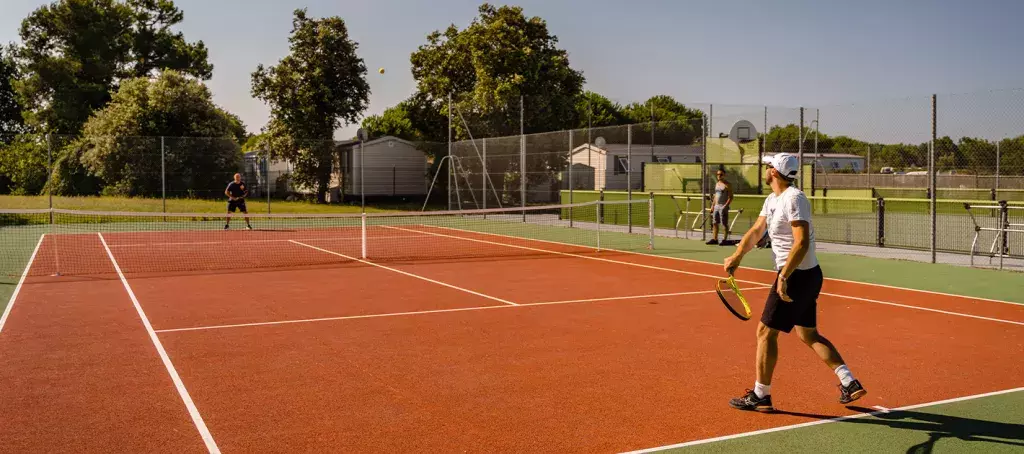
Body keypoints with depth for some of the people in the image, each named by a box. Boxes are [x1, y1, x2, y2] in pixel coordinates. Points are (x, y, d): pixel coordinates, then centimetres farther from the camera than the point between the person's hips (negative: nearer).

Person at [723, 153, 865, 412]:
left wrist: (784, 277, -31)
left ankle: (760, 395, 6)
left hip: (797, 276, -10)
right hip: (808, 276, 10)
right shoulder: (772, 200, 12)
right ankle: (849, 383, 16)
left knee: (765, 332, -2)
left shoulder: (794, 198, -18)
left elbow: (802, 242, -27)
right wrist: (737, 256, -5)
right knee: (808, 334, 17)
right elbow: (756, 231, 11)